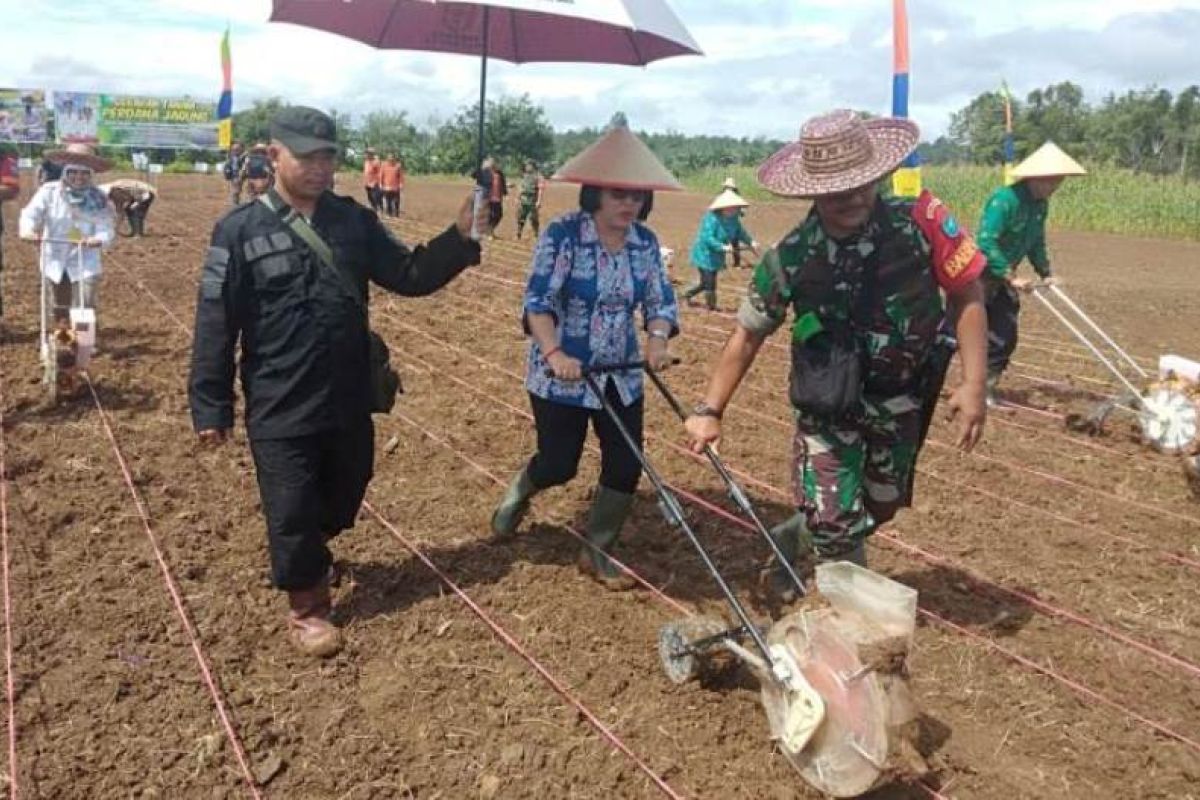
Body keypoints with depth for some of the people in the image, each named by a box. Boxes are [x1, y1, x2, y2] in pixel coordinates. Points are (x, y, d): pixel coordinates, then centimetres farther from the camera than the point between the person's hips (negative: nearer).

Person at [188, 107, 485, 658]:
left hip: (350, 402, 5)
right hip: (279, 410, -4)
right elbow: (216, 322, -8)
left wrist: (460, 236, -12)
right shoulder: (241, 230, -9)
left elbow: (410, 276, 3)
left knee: (343, 498, 21)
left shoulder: (354, 221, 3)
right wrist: (210, 406, -7)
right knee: (292, 509, 6)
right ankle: (306, 606, 29)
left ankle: (309, 556, 52)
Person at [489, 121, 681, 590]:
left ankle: (597, 553, 23)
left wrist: (657, 339, -19)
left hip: (621, 377, 5)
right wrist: (554, 353, -34)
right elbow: (537, 300, -20)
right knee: (559, 465, 5)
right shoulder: (562, 235, -15)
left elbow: (660, 299, 2)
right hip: (561, 376, -5)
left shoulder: (645, 242, 0)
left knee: (626, 466, 3)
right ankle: (519, 492, 42)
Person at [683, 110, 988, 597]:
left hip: (902, 401, 3)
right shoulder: (791, 259, -19)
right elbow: (748, 334, -7)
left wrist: (973, 384, -16)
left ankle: (793, 537, 49)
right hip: (828, 404, -2)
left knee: (879, 507, 21)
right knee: (837, 523, -7)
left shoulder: (922, 221, -20)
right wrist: (710, 410, -10)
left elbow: (966, 293, -10)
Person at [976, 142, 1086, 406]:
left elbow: (1036, 243, 17)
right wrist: (1011, 277, -31)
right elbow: (986, 244, -31)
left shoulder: (1041, 204, 2)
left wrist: (1045, 273, 7)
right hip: (982, 276, -8)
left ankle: (986, 386, 19)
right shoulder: (1004, 200, -25)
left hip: (1003, 278, 8)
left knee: (1005, 337, 8)